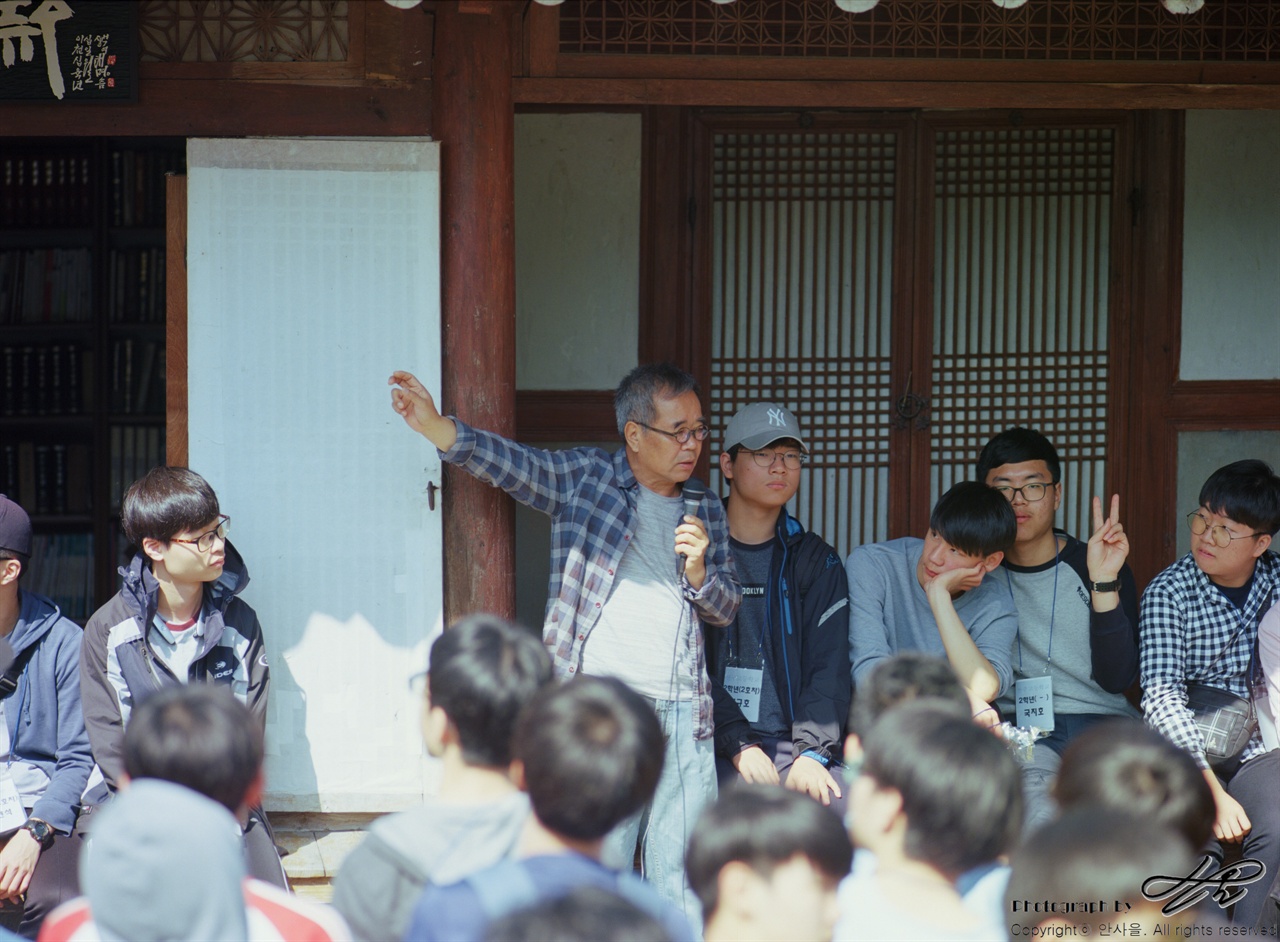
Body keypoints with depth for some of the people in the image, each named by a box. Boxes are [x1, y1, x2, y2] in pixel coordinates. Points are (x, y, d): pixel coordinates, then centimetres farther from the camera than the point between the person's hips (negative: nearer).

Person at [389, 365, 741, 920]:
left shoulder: (705, 510, 18)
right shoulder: (585, 478, 6)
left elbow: (725, 609, 18)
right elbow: (512, 465, -8)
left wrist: (698, 568, -4)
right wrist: (434, 426, -25)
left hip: (682, 711, 4)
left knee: (684, 872, 2)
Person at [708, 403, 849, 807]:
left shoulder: (817, 562, 15)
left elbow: (828, 666, 5)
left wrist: (812, 753, -12)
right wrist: (739, 746, -15)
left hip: (791, 740, 3)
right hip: (712, 743, -3)